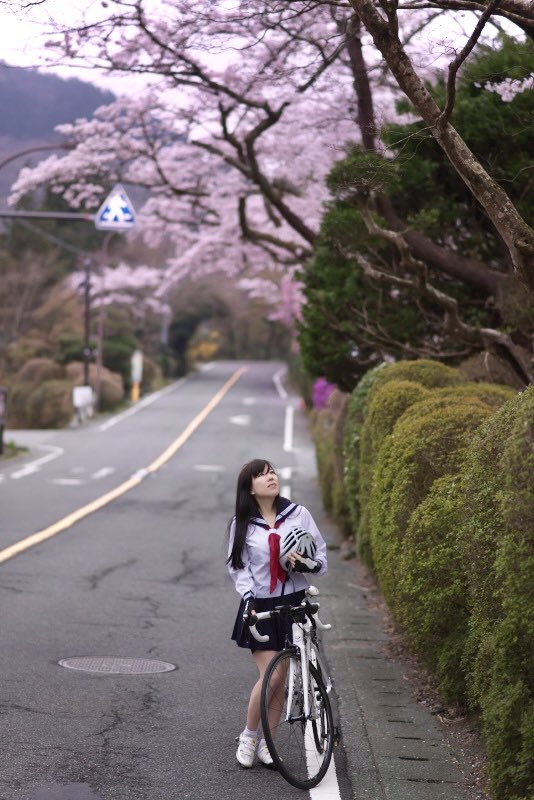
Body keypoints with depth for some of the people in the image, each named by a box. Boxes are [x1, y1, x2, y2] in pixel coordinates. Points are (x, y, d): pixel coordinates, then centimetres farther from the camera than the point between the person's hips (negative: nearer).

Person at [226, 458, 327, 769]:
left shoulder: (298, 514, -1)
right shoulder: (242, 524, -1)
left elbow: (321, 555, 4)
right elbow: (239, 567, -1)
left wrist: (307, 564, -17)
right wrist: (248, 598, -15)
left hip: (294, 603, 2)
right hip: (260, 606, -1)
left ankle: (266, 742, 17)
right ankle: (249, 736, 12)